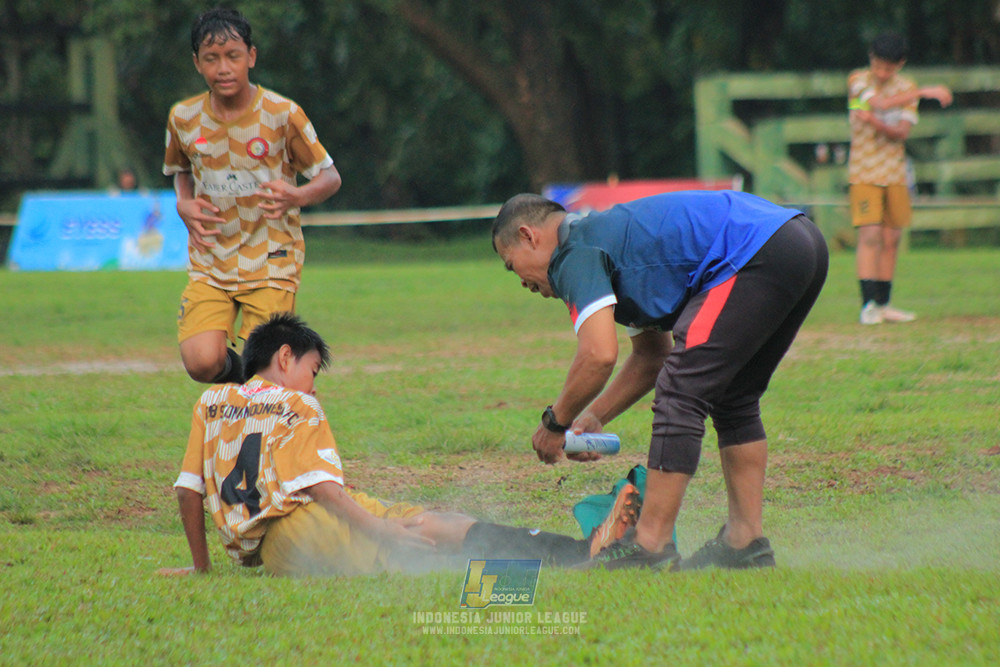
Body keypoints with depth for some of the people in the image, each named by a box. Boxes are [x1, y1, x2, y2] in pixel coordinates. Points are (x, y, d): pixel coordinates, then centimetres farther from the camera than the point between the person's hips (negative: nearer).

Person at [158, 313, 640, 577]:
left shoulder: (211, 403, 19)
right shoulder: (294, 405, 1)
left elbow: (188, 488, 16)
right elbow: (317, 484, -10)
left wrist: (201, 565, 23)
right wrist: (381, 531, -11)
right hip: (302, 531, -6)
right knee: (439, 528, -7)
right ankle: (583, 550, -13)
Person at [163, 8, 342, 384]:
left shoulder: (282, 114, -9)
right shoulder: (184, 118, 0)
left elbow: (330, 177, -1)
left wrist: (297, 197, -23)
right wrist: (184, 204, -1)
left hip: (271, 263, -2)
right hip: (209, 264, 2)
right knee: (202, 363, -17)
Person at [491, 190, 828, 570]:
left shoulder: (576, 252, -1)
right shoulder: (610, 233, 29)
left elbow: (599, 356, -13)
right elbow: (651, 357, 35)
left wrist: (555, 422, 2)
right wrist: (591, 420, 28)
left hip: (759, 254, -10)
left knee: (682, 396, -7)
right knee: (733, 400, 21)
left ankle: (651, 545, -7)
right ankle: (746, 539, 18)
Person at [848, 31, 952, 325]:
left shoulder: (907, 88, 5)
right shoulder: (858, 80, -3)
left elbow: (902, 133, -6)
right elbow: (880, 103, -22)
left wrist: (875, 122, -26)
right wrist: (925, 93, -23)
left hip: (895, 174, 4)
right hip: (864, 173, -4)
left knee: (891, 239, 5)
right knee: (870, 235, -14)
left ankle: (884, 304, 13)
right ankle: (868, 304, -17)